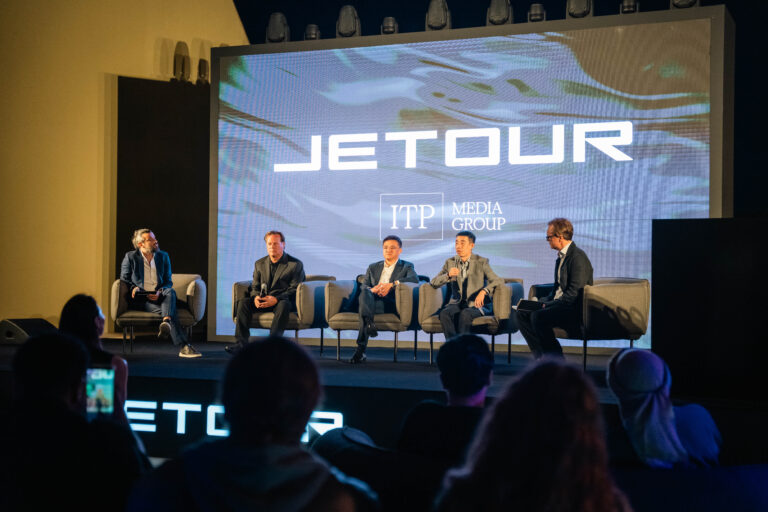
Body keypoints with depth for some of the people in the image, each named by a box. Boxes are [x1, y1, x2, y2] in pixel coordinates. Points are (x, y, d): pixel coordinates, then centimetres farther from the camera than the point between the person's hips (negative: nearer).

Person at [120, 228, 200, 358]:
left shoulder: (163, 256, 15)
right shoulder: (130, 257, 6)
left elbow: (168, 281, 13)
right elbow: (124, 279, 12)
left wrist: (160, 292, -10)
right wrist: (133, 288, -12)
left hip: (158, 297, 3)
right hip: (140, 300, -3)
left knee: (170, 292, -34)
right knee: (164, 309, -32)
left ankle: (166, 323, -59)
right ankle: (184, 346, -43)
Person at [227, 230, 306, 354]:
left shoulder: (296, 265, 0)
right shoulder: (259, 264, 16)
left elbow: (294, 289, -7)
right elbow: (254, 286, 16)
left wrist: (276, 299, -23)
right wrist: (256, 297, -10)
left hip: (282, 300, -4)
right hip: (262, 302, 4)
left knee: (283, 305, -39)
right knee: (243, 302, -22)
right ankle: (241, 343, -30)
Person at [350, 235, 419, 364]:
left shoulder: (406, 266, 20)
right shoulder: (373, 267, 31)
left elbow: (415, 278, -4)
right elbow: (363, 286, 16)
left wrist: (392, 284, -19)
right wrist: (371, 289, -12)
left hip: (389, 304, -3)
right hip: (371, 299, 3)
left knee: (363, 308, -35)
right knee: (365, 293, -36)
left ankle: (361, 350, -44)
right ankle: (369, 323, -56)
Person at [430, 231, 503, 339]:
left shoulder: (481, 262, 3)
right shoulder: (450, 262, 12)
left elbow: (498, 281, -6)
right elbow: (434, 283, 5)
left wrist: (484, 291, -26)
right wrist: (448, 275, -16)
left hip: (476, 304, -3)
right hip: (457, 303, 3)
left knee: (465, 314, -36)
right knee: (444, 313, -31)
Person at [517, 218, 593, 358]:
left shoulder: (578, 257, -16)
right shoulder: (561, 256, 16)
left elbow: (573, 293, -21)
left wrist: (549, 304, -18)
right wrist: (547, 301, 3)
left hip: (574, 309, -10)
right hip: (559, 303, 10)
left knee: (539, 316, -29)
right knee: (522, 313, -2)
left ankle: (556, 361, -14)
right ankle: (541, 356, -3)